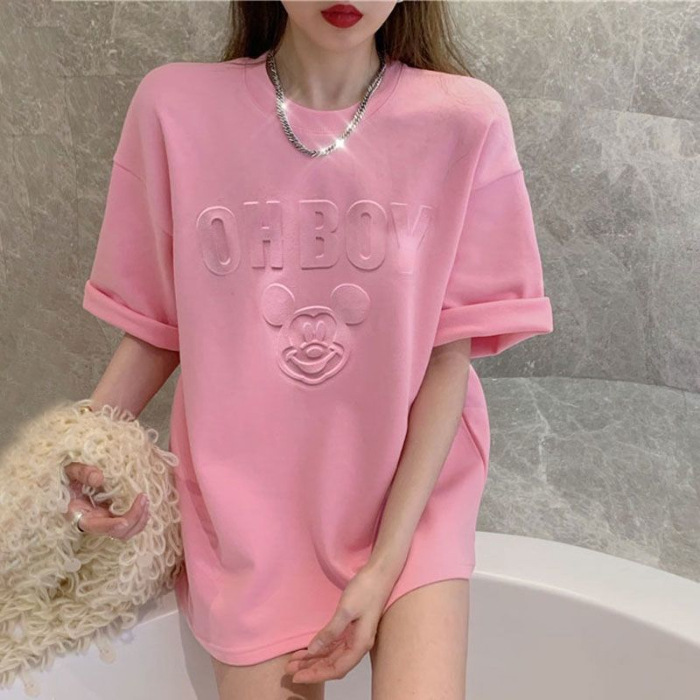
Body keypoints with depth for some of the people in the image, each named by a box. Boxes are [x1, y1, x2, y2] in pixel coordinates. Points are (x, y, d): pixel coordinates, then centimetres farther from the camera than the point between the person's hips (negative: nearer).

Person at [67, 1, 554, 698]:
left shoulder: (463, 121, -10)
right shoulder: (175, 106, -7)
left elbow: (450, 356, -8)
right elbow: (155, 326, 2)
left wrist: (386, 563, -12)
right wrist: (82, 452, -14)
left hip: (412, 487, 0)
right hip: (249, 501, 1)